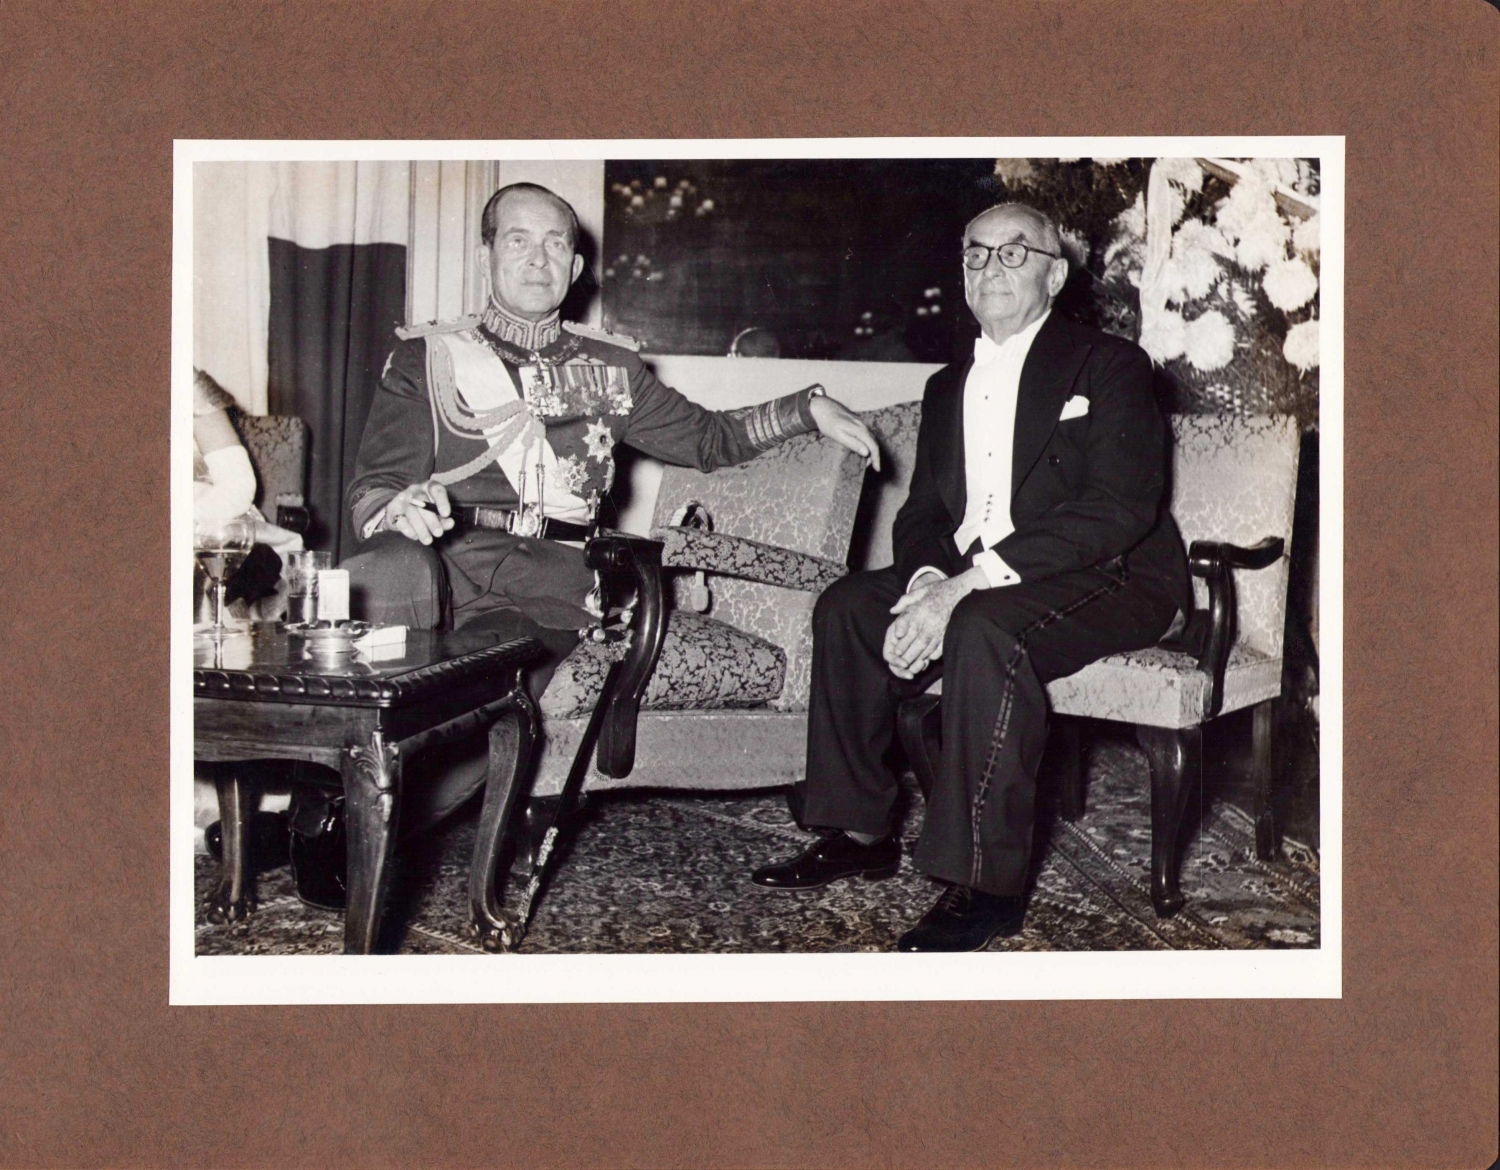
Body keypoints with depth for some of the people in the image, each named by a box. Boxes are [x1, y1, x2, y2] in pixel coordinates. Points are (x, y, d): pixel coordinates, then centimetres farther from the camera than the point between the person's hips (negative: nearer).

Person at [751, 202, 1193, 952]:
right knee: (846, 608, -10)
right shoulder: (949, 387, 17)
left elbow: (1120, 509, -19)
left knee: (985, 627, -35)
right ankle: (860, 833, -1)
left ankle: (986, 885, -27)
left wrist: (966, 585, -27)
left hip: (1110, 581, -7)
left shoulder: (1108, 365, -5)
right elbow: (923, 514, 12)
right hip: (968, 581, 7)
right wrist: (925, 580, -15)